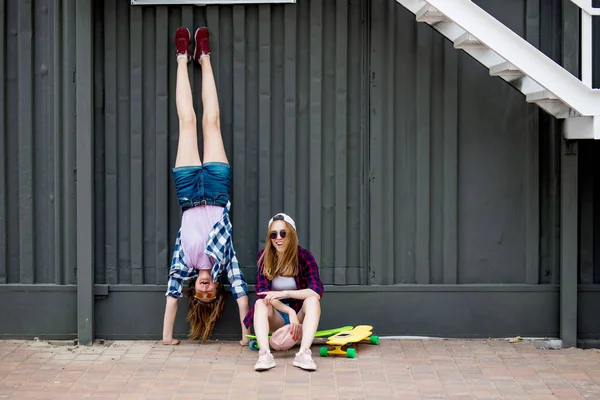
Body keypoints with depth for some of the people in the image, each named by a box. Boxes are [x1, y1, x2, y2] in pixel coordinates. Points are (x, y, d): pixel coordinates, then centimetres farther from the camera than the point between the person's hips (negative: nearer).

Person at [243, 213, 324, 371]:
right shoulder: (265, 256, -6)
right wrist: (290, 312, -27)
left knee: (312, 301, -29)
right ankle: (264, 354, -47)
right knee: (260, 303, -27)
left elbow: (317, 290, -21)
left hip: (300, 316, -1)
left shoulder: (303, 256, -10)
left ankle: (304, 353, -45)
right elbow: (262, 291, -15)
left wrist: (284, 293, -29)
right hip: (276, 319, 1)